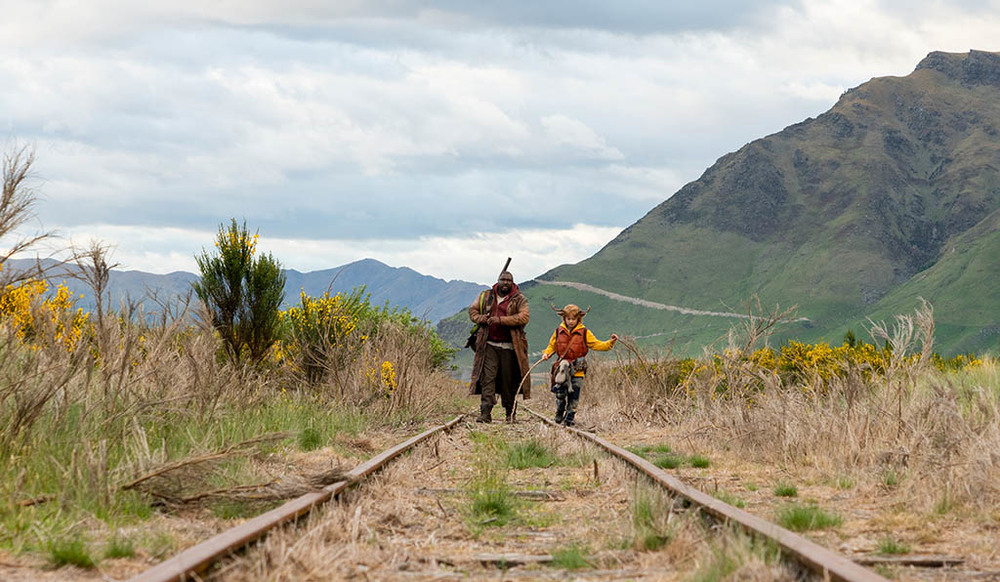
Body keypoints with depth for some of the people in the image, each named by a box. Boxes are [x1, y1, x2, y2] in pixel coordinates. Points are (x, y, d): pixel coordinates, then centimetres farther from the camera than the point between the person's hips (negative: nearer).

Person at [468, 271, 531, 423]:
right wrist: (479, 318, -2)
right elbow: (472, 309, 22)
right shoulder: (486, 296, 13)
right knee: (487, 378, -9)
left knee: (509, 380, 3)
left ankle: (510, 413, 16)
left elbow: (524, 317, -11)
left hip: (509, 347, -2)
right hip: (489, 345, 2)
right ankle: (485, 413, -13)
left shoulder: (519, 300, 2)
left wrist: (501, 320, -20)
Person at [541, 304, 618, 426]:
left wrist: (610, 343, -11)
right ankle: (559, 415, 15)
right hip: (562, 368, 1)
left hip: (578, 370, -1)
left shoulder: (584, 333, 2)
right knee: (560, 393, -3)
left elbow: (597, 345, 1)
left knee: (574, 394, -1)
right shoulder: (559, 331, 7)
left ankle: (570, 416, 10)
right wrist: (546, 353, -1)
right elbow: (552, 346, 18)